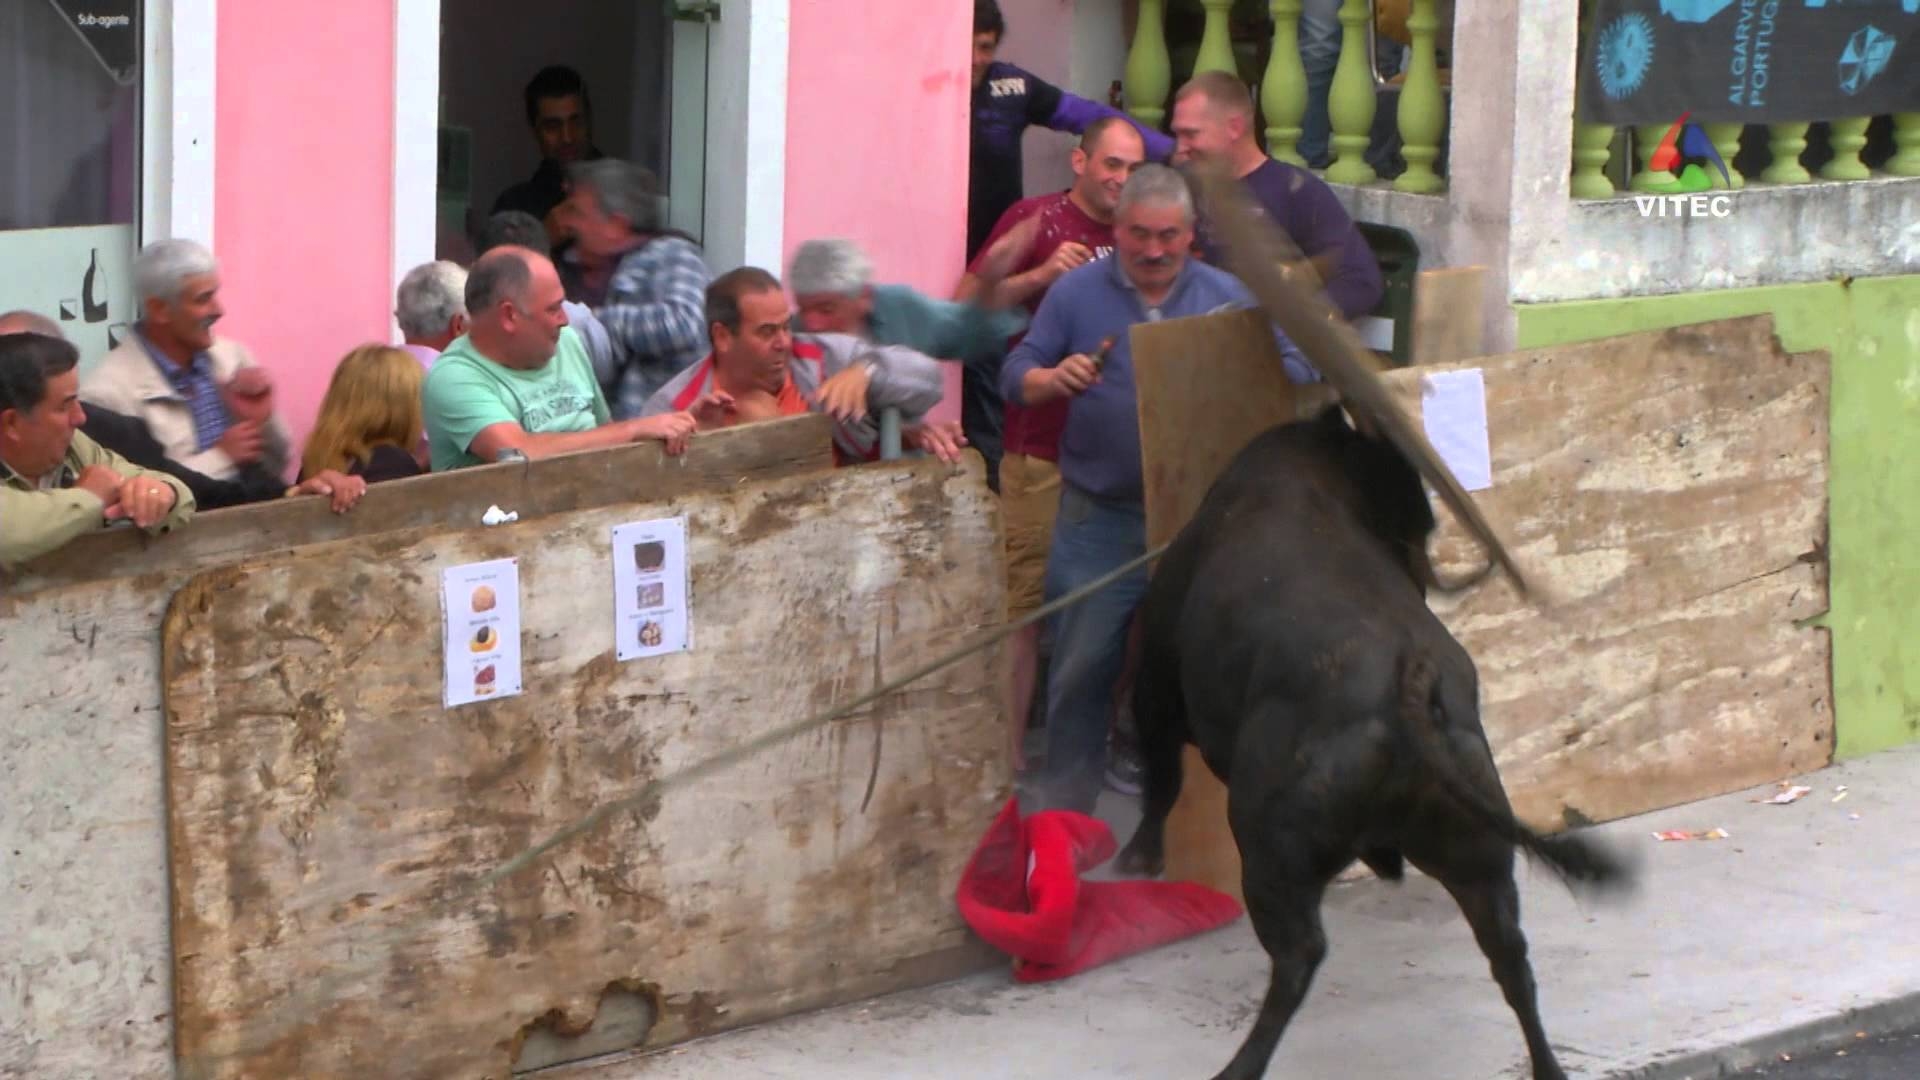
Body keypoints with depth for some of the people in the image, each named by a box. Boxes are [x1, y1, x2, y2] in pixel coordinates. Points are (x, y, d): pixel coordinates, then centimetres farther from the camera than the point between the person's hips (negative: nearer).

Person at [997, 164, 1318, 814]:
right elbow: (1016, 376, 1)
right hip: (1099, 520, -1)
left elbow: (1296, 371, 4)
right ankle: (1064, 815, 8)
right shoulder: (1077, 293, 3)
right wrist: (1055, 379, -22)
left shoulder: (1228, 297, 6)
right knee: (1082, 668, -2)